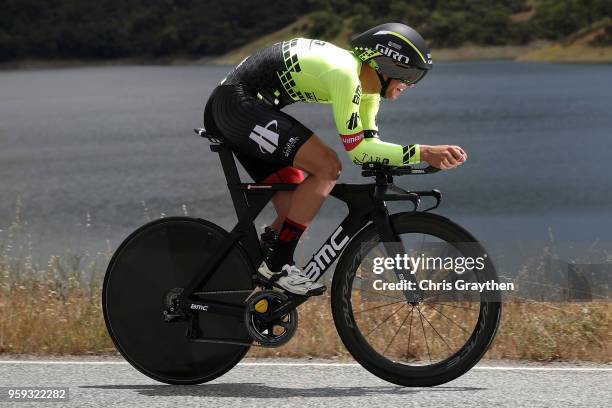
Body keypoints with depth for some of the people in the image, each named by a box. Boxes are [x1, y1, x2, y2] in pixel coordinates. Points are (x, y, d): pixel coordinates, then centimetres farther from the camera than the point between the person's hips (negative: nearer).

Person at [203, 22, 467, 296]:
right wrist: (423, 153, -23)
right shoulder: (345, 72, -22)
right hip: (239, 102, -11)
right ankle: (276, 264, -13)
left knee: (296, 209, 8)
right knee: (327, 167, -19)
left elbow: (368, 144, 11)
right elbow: (357, 149, -21)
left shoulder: (365, 81, 9)